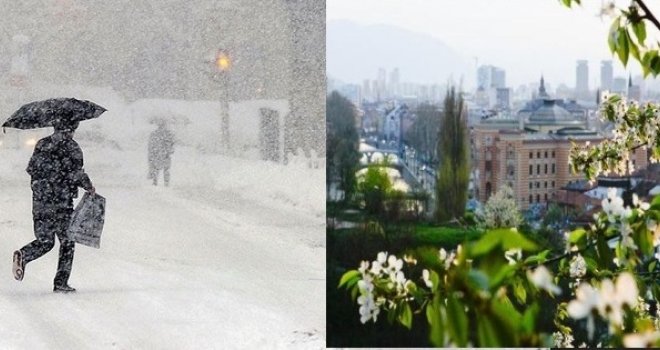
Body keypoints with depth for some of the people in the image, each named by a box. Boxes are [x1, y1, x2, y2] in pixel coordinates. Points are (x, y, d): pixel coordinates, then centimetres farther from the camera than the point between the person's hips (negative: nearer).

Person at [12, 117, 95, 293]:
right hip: (61, 202, -5)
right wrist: (89, 187, 2)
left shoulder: (41, 144, 9)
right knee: (67, 242, 8)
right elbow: (76, 174, -14)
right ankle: (61, 283, 4)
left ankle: (23, 255, -16)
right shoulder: (71, 147, -8)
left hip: (39, 201, 5)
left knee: (45, 241, 14)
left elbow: (31, 169, 14)